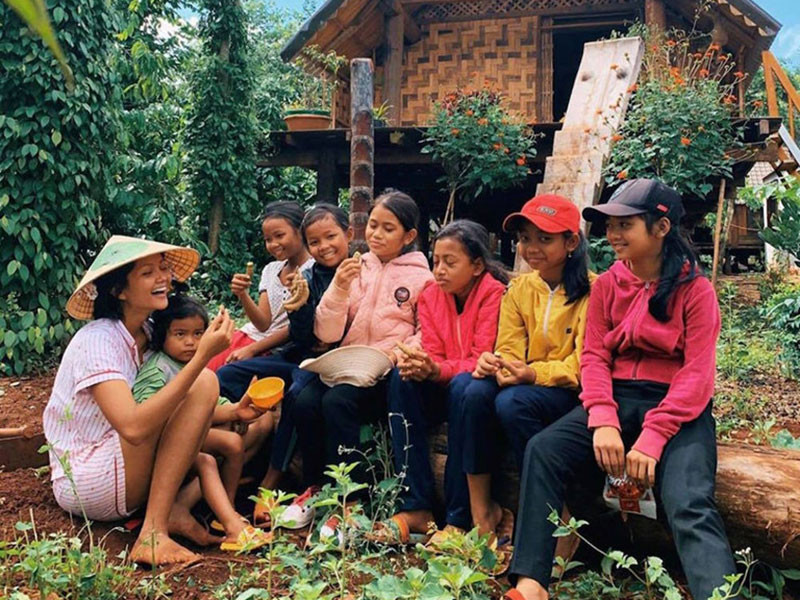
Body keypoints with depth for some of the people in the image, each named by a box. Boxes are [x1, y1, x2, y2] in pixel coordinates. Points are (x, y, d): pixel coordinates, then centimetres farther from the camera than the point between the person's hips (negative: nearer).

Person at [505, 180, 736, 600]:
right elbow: (594, 356, 3)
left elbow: (697, 375, -9)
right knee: (543, 450, -21)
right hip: (618, 400, 3)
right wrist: (603, 421, -16)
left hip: (678, 409, -3)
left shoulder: (695, 290, -2)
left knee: (690, 506, -27)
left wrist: (652, 438, -20)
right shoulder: (606, 285, 10)